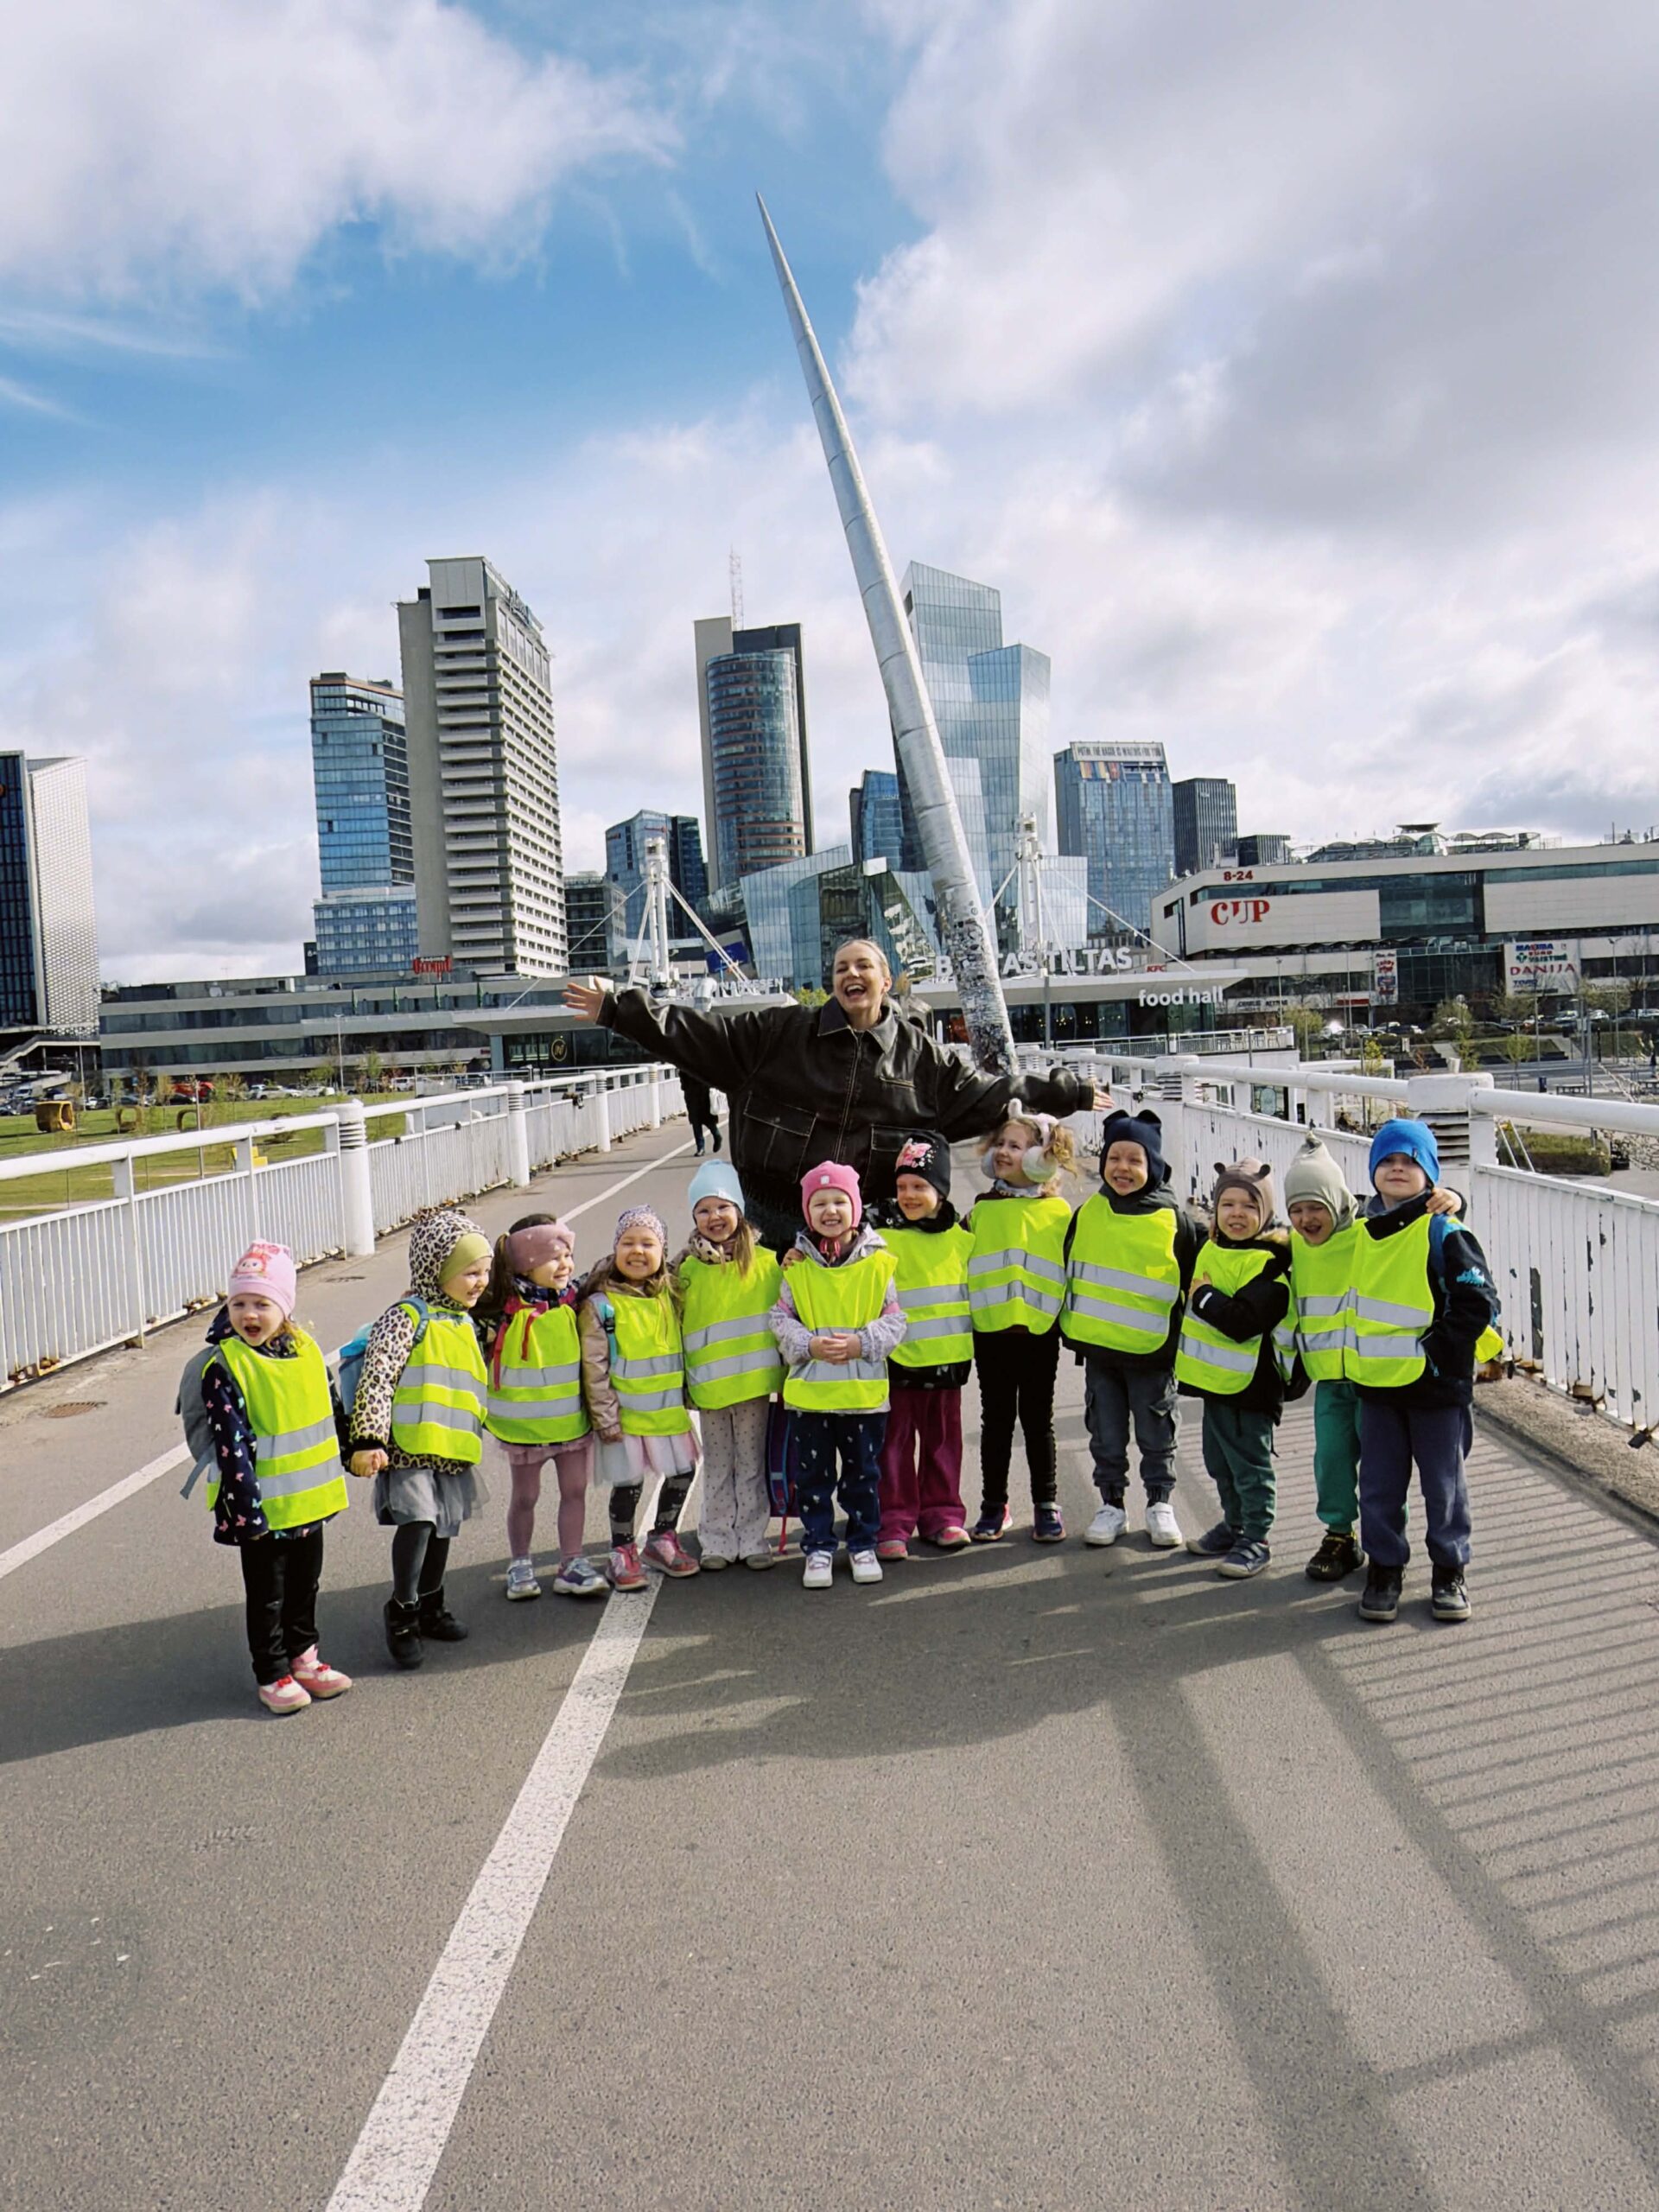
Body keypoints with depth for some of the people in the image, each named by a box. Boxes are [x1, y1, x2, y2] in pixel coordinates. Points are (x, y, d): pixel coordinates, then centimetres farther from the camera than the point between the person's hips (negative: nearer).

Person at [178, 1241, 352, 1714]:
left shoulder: (305, 1350, 0)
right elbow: (231, 1443, -20)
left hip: (308, 1498, 6)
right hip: (261, 1507, -5)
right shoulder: (222, 1366, -18)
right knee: (267, 1594, 9)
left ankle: (302, 1656, 37)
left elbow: (333, 1410, 13)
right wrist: (247, 1508, -21)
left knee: (305, 1584, 20)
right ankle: (272, 1675, 24)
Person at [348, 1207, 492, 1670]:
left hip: (452, 1448, 8)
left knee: (443, 1527, 16)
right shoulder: (408, 1316, -12)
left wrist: (471, 1439, 28)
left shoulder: (464, 1322, 14)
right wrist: (368, 1439, -26)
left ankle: (430, 1606, 34)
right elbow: (376, 1376, -19)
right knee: (417, 1520, -19)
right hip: (410, 1445, -8)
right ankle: (402, 1614, 0)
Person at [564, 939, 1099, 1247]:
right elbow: (695, 1030, -2)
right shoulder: (783, 1031, 1)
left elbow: (988, 1094, 13)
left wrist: (1069, 1092, 15)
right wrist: (617, 1009, -8)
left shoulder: (920, 1052, 6)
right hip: (774, 1218, 0)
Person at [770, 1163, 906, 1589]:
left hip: (865, 1390, -1)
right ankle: (818, 1547, 22)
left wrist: (861, 1343, -16)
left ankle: (863, 1544, 28)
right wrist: (809, 1345, -14)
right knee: (813, 1475, 9)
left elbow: (894, 1319, -2)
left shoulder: (877, 1262, -3)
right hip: (810, 1390, 1)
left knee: (863, 1473, 12)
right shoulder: (798, 1265, 0)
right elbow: (781, 1318, 2)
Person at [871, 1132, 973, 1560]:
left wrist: (967, 1348, 19)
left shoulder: (960, 1238, 6)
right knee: (895, 1443, 3)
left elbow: (973, 1291, 18)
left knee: (943, 1441, 12)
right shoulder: (881, 1237, -6)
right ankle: (894, 1521, 12)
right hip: (897, 1360, -3)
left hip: (947, 1359, 3)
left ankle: (942, 1515, 24)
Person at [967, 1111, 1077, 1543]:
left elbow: (1072, 1269, 4)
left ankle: (1046, 1505, 19)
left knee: (1038, 1419, 8)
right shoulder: (981, 1209, 6)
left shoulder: (1058, 1211, 1)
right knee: (996, 1419, 9)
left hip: (1039, 1330, -1)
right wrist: (965, 1315, 3)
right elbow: (959, 1262, 10)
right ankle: (994, 1506, 18)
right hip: (990, 1329, 2)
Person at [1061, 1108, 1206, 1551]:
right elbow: (1066, 1271, 14)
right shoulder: (1087, 1214, 1)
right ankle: (1111, 1505, 24)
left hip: (1152, 1353, -2)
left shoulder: (1176, 1220, -7)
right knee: (1106, 1435, 11)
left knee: (1156, 1436, 11)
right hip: (1098, 1349, 3)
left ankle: (1160, 1504, 26)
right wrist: (1068, 1326, 14)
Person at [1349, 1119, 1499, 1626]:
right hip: (1377, 1386, 5)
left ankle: (1450, 1571, 25)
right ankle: (1384, 1569, 24)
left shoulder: (1443, 1232, -11)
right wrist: (1361, 1355, 11)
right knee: (1379, 1485, 10)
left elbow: (1478, 1303, -14)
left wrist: (1433, 1350, -16)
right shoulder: (1363, 1234, 6)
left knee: (1443, 1483, 9)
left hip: (1436, 1385, -5)